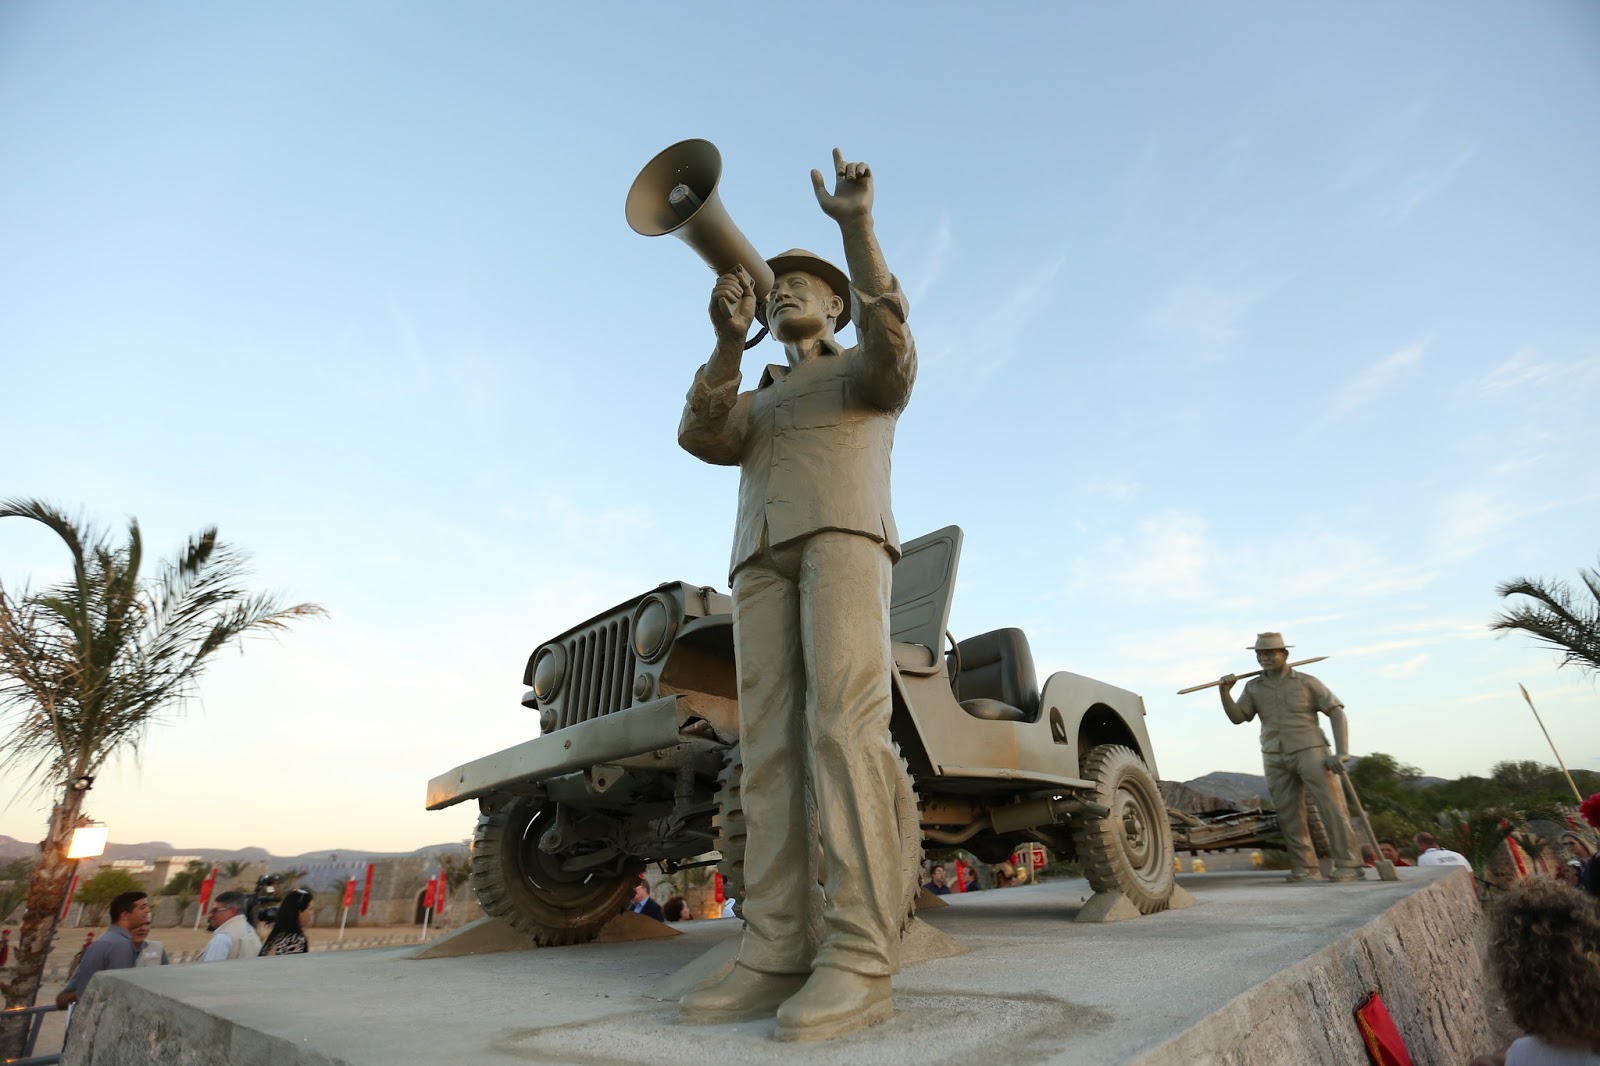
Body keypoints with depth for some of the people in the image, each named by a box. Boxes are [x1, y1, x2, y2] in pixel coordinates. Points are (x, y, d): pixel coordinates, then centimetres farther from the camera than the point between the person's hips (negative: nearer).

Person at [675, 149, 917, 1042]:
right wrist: (729, 340, -4)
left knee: (843, 728, -22)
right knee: (772, 746, -9)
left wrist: (857, 225, -14)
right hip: (763, 558, 5)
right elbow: (703, 438, 9)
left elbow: (892, 338, -5)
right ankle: (775, 963, -10)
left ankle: (860, 963, -23)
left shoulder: (870, 371, 22)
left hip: (845, 537, -4)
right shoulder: (754, 405, 34)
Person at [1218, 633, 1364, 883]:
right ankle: (1304, 867, 14)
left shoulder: (1306, 682, 2)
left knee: (1331, 807, -7)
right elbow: (1237, 718, 4)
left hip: (1310, 752, -3)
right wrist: (1225, 693, -13)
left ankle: (1348, 865, 1)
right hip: (1275, 759, 3)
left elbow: (1336, 713, 0)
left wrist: (1341, 752, -10)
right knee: (1288, 815, 5)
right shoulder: (1253, 687, 10)